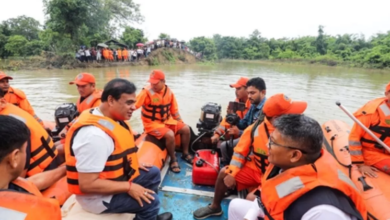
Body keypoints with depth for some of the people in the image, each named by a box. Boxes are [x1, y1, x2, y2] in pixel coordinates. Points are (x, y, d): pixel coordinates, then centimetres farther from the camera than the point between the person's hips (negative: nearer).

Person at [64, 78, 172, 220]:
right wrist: (129, 187, -23)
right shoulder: (94, 134, -33)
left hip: (113, 179, 9)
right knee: (150, 201, -12)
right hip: (98, 197, -9)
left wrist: (132, 164, 4)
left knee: (153, 173, 13)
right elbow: (87, 185, -30)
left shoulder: (111, 118, -4)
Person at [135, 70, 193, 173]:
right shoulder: (147, 92, -18)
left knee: (185, 129, -2)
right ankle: (173, 159, -3)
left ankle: (185, 153, 19)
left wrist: (180, 122, 5)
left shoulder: (169, 92, -1)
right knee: (170, 135, -29)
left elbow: (174, 109, 8)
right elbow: (133, 105, -25)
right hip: (152, 123, -6)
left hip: (167, 120, 6)